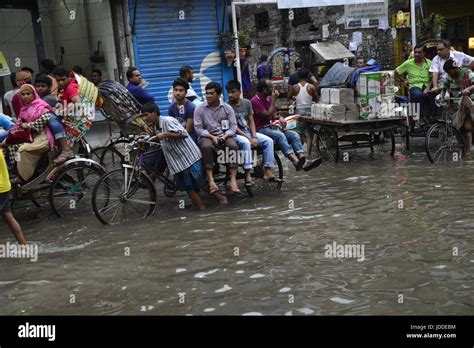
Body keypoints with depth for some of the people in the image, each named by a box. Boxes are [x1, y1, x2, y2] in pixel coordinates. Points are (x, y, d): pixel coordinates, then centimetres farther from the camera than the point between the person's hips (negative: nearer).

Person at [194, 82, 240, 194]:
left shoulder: (227, 108, 8)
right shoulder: (200, 108, 3)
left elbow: (233, 126, 3)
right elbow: (198, 128, -3)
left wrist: (225, 136, -16)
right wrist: (212, 137, -16)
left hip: (224, 136, 1)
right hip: (206, 136, -1)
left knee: (233, 145, -31)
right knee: (206, 146, -37)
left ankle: (233, 180, -33)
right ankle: (211, 180, -36)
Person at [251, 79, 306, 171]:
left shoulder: (269, 98, 16)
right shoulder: (255, 101, -10)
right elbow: (267, 116, -17)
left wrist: (280, 118, 0)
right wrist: (273, 100, -13)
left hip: (272, 126, 8)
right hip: (262, 129, -8)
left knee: (294, 134, -16)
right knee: (280, 135, -36)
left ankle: (302, 157, -37)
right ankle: (295, 160, -52)